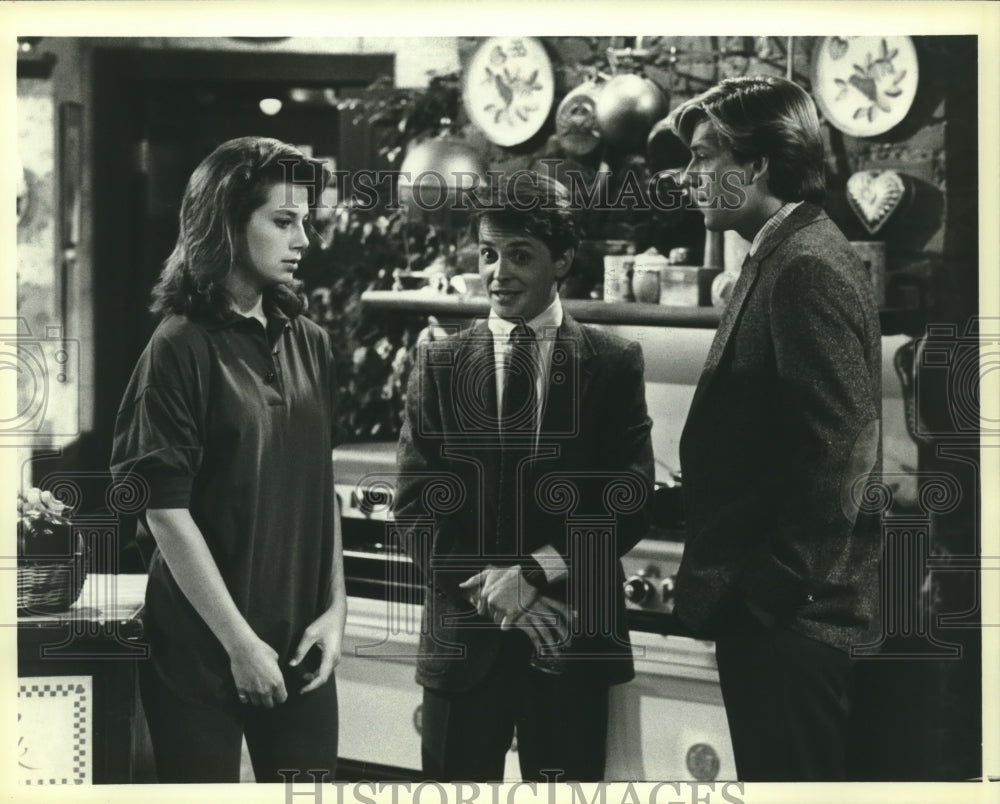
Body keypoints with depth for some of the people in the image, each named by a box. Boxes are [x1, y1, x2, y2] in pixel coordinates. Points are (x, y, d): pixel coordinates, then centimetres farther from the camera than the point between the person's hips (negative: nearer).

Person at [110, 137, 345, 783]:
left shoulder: (309, 343, 6)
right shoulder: (182, 348, -10)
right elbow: (166, 512, -13)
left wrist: (336, 608, 3)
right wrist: (240, 642, -13)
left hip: (302, 649, 5)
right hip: (201, 651, -5)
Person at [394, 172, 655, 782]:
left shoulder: (613, 363, 3)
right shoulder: (440, 365, 7)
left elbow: (631, 502, -3)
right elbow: (417, 504, 3)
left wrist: (534, 574, -14)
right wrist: (489, 586, -12)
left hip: (574, 640, -1)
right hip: (464, 637, 1)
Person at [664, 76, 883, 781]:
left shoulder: (809, 270, -16)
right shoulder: (780, 261, 15)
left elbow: (838, 451, -21)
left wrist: (772, 591, -18)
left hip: (790, 617, -10)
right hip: (764, 611, 10)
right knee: (774, 775, 15)